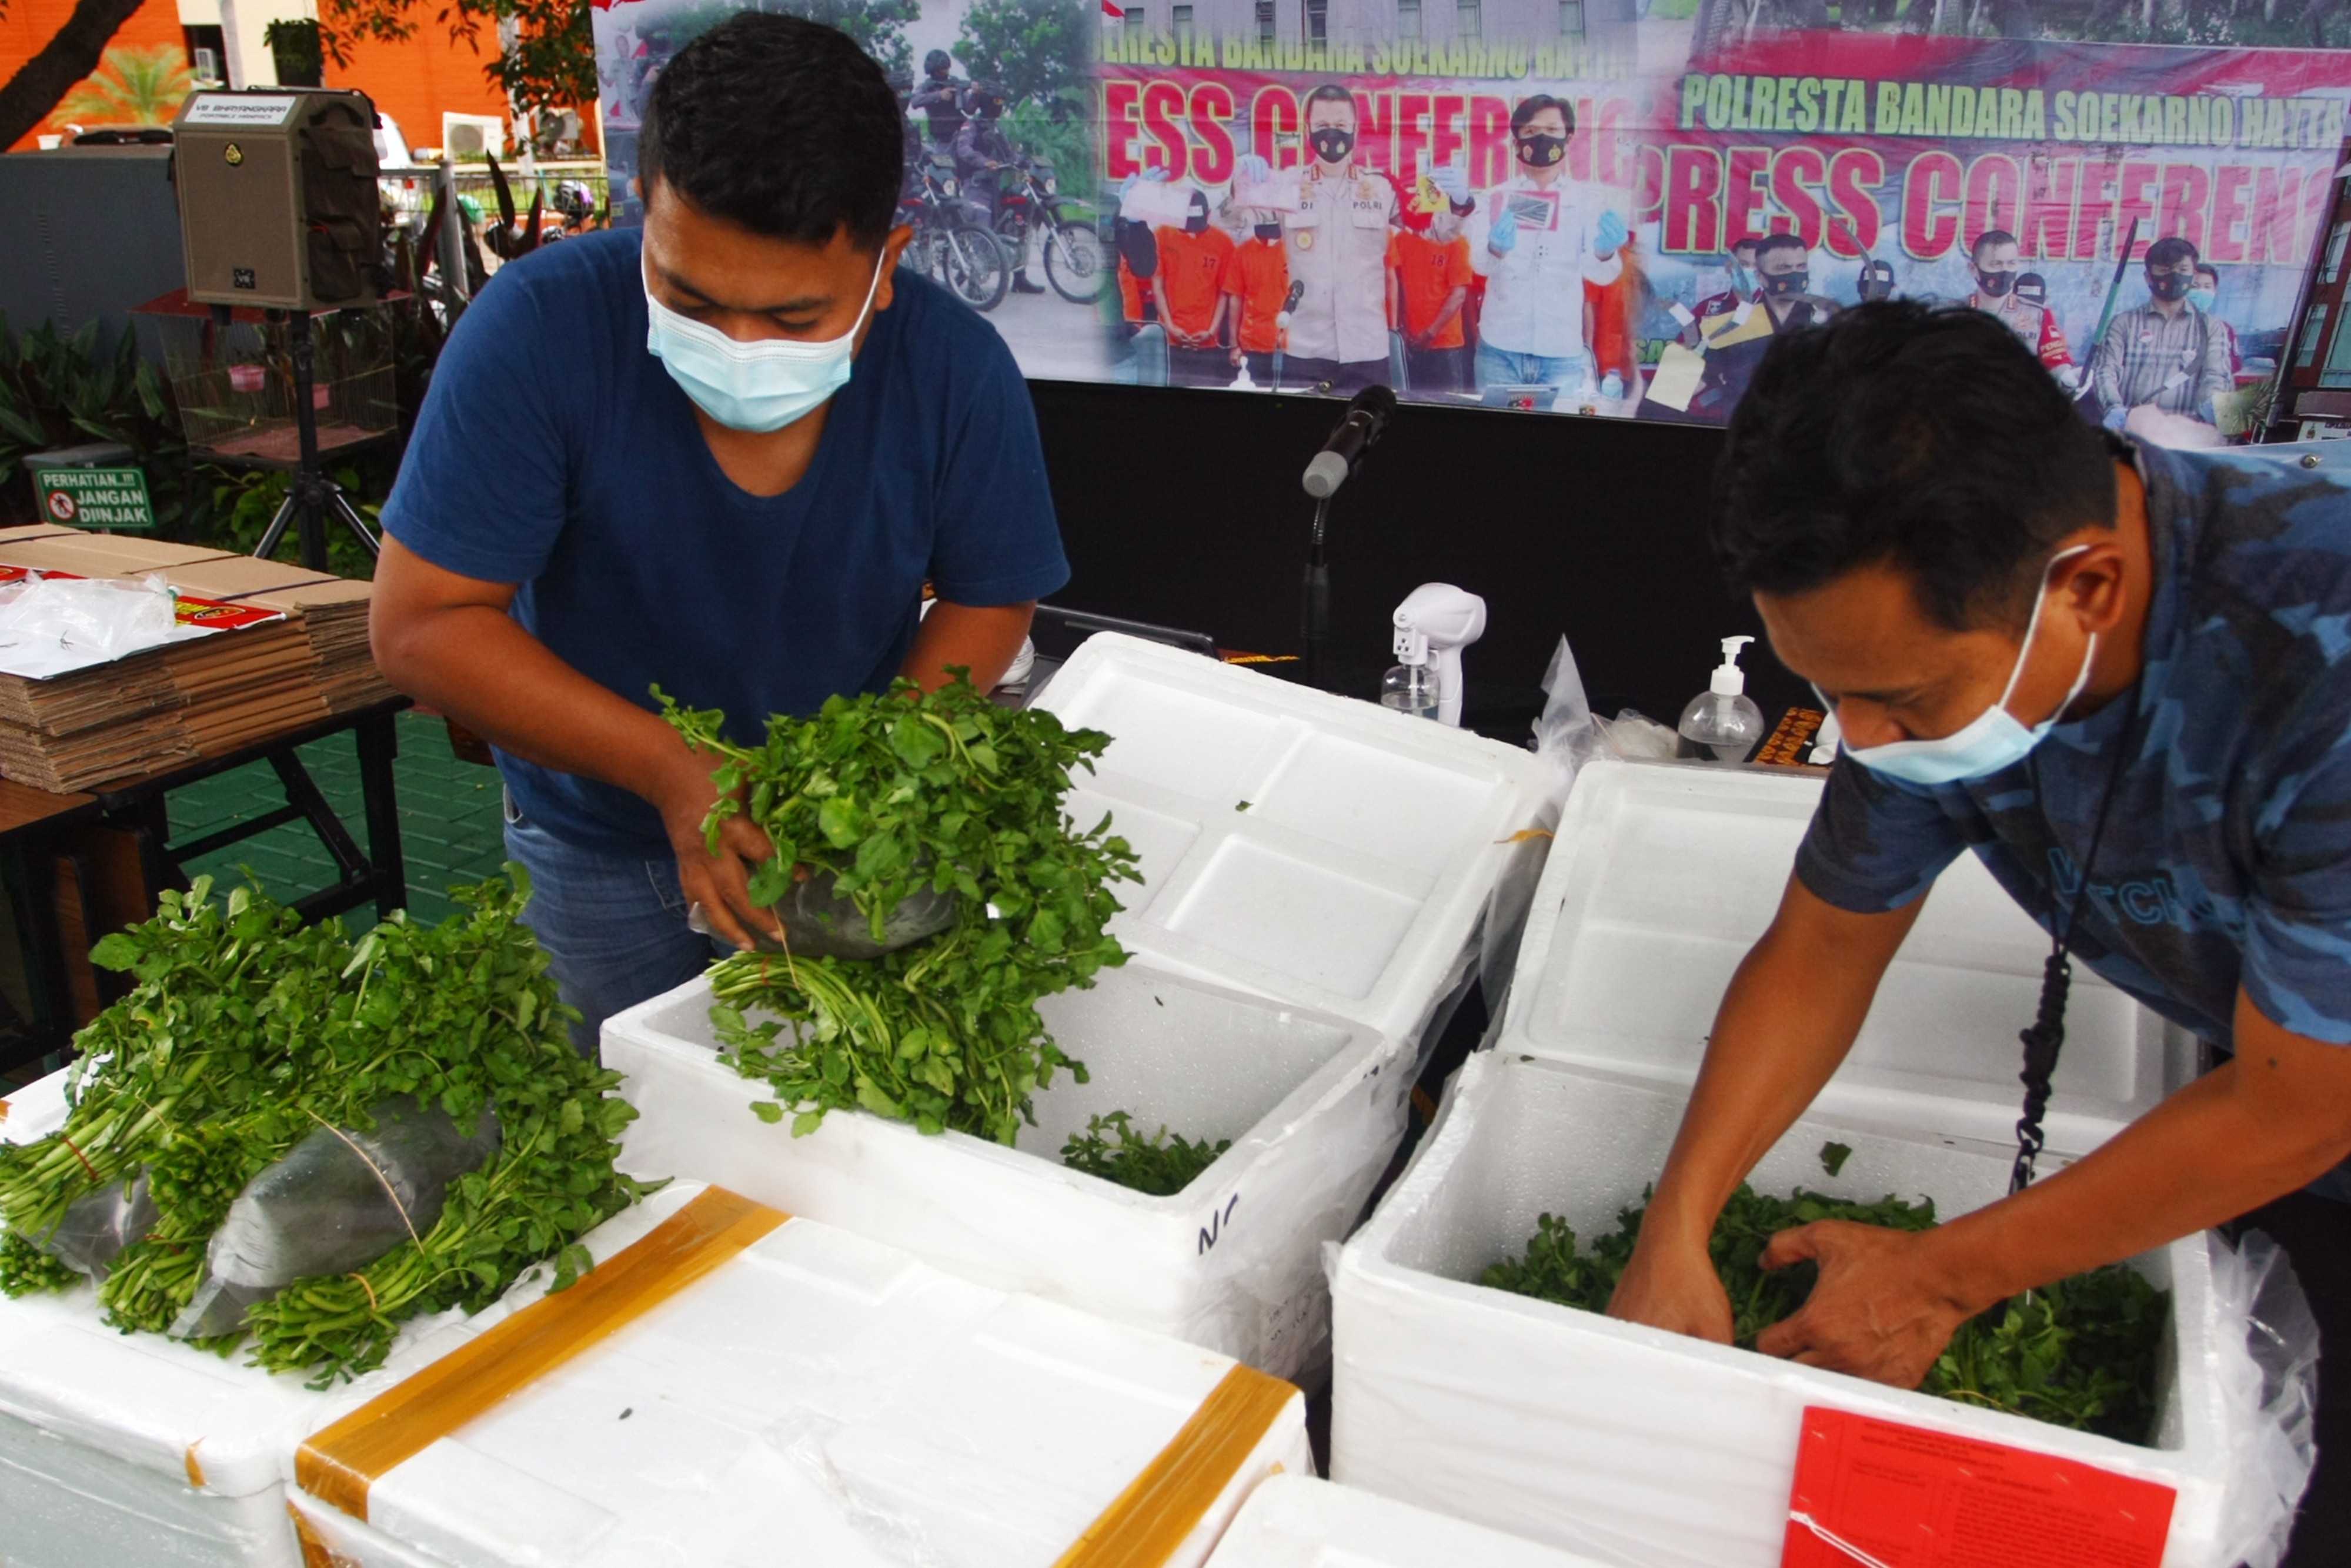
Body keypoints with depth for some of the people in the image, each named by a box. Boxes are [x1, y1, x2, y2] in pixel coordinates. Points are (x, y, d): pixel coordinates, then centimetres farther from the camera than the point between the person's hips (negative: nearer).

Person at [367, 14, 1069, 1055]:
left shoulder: (957, 370, -20)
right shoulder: (540, 330, -25)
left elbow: (987, 601, -5)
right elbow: (421, 625, -22)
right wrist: (670, 769, -32)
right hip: (600, 843, 0)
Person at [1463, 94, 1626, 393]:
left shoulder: (1584, 203, 7)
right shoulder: (1496, 199, 6)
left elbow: (1600, 273, -5)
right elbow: (1479, 262, -8)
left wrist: (1605, 251, -29)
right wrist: (1496, 248, -32)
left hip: (1563, 354, 1)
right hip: (1500, 349, 0)